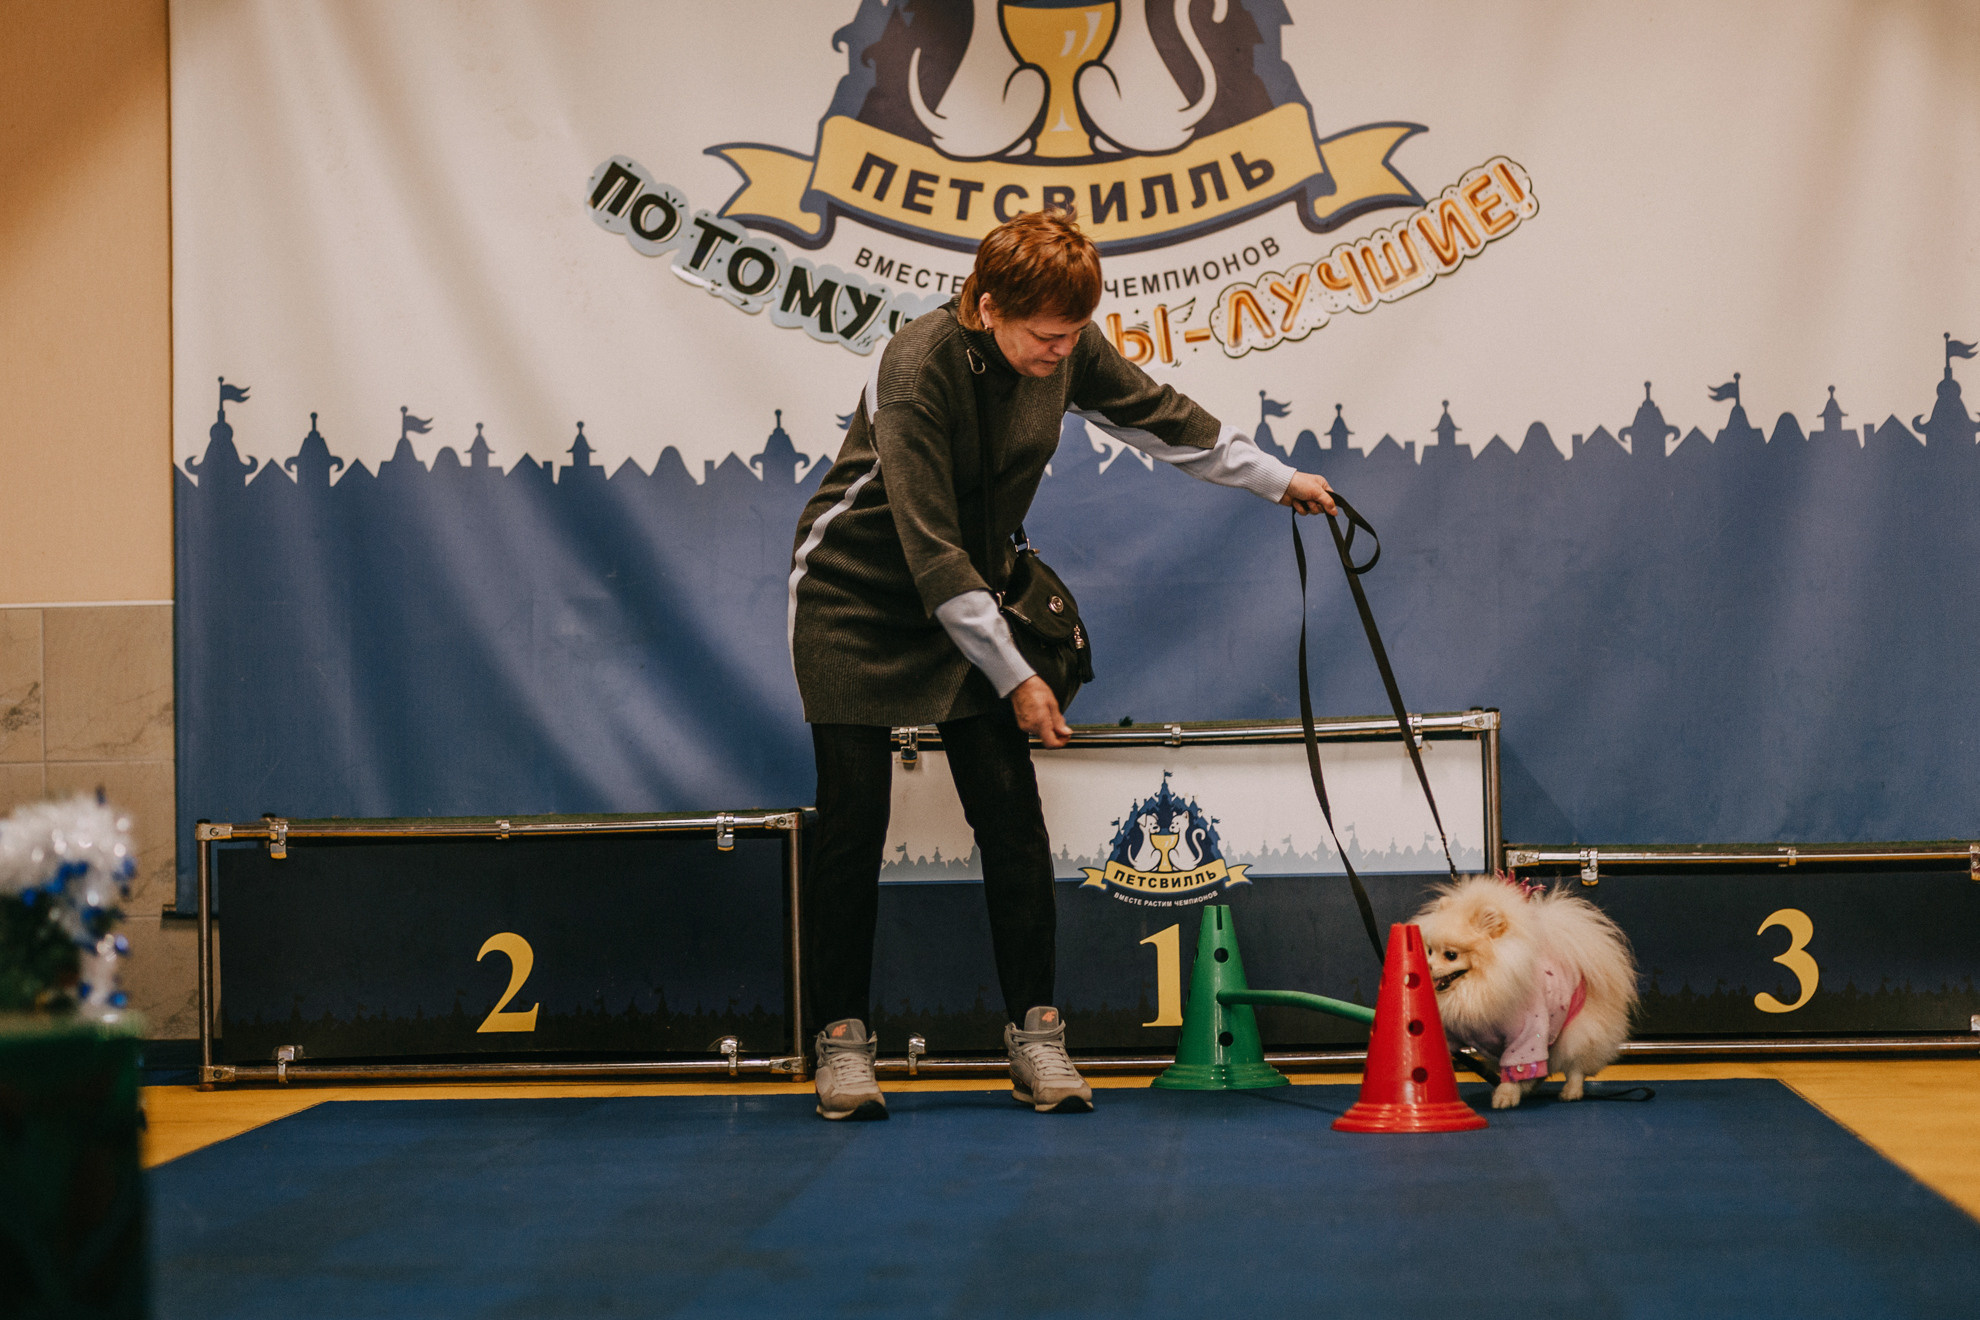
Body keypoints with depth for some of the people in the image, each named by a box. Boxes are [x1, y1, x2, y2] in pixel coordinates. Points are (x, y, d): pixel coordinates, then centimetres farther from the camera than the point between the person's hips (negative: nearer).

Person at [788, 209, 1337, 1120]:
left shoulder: (1067, 347, -10)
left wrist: (1278, 480, 17)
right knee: (853, 820, -8)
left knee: (1011, 814, -4)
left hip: (966, 594, 5)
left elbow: (1153, 413, 9)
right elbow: (931, 551, -26)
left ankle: (1035, 1032, 1)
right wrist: (1013, 677, -24)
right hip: (858, 594, -5)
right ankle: (842, 1039, 2)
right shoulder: (918, 370, -29)